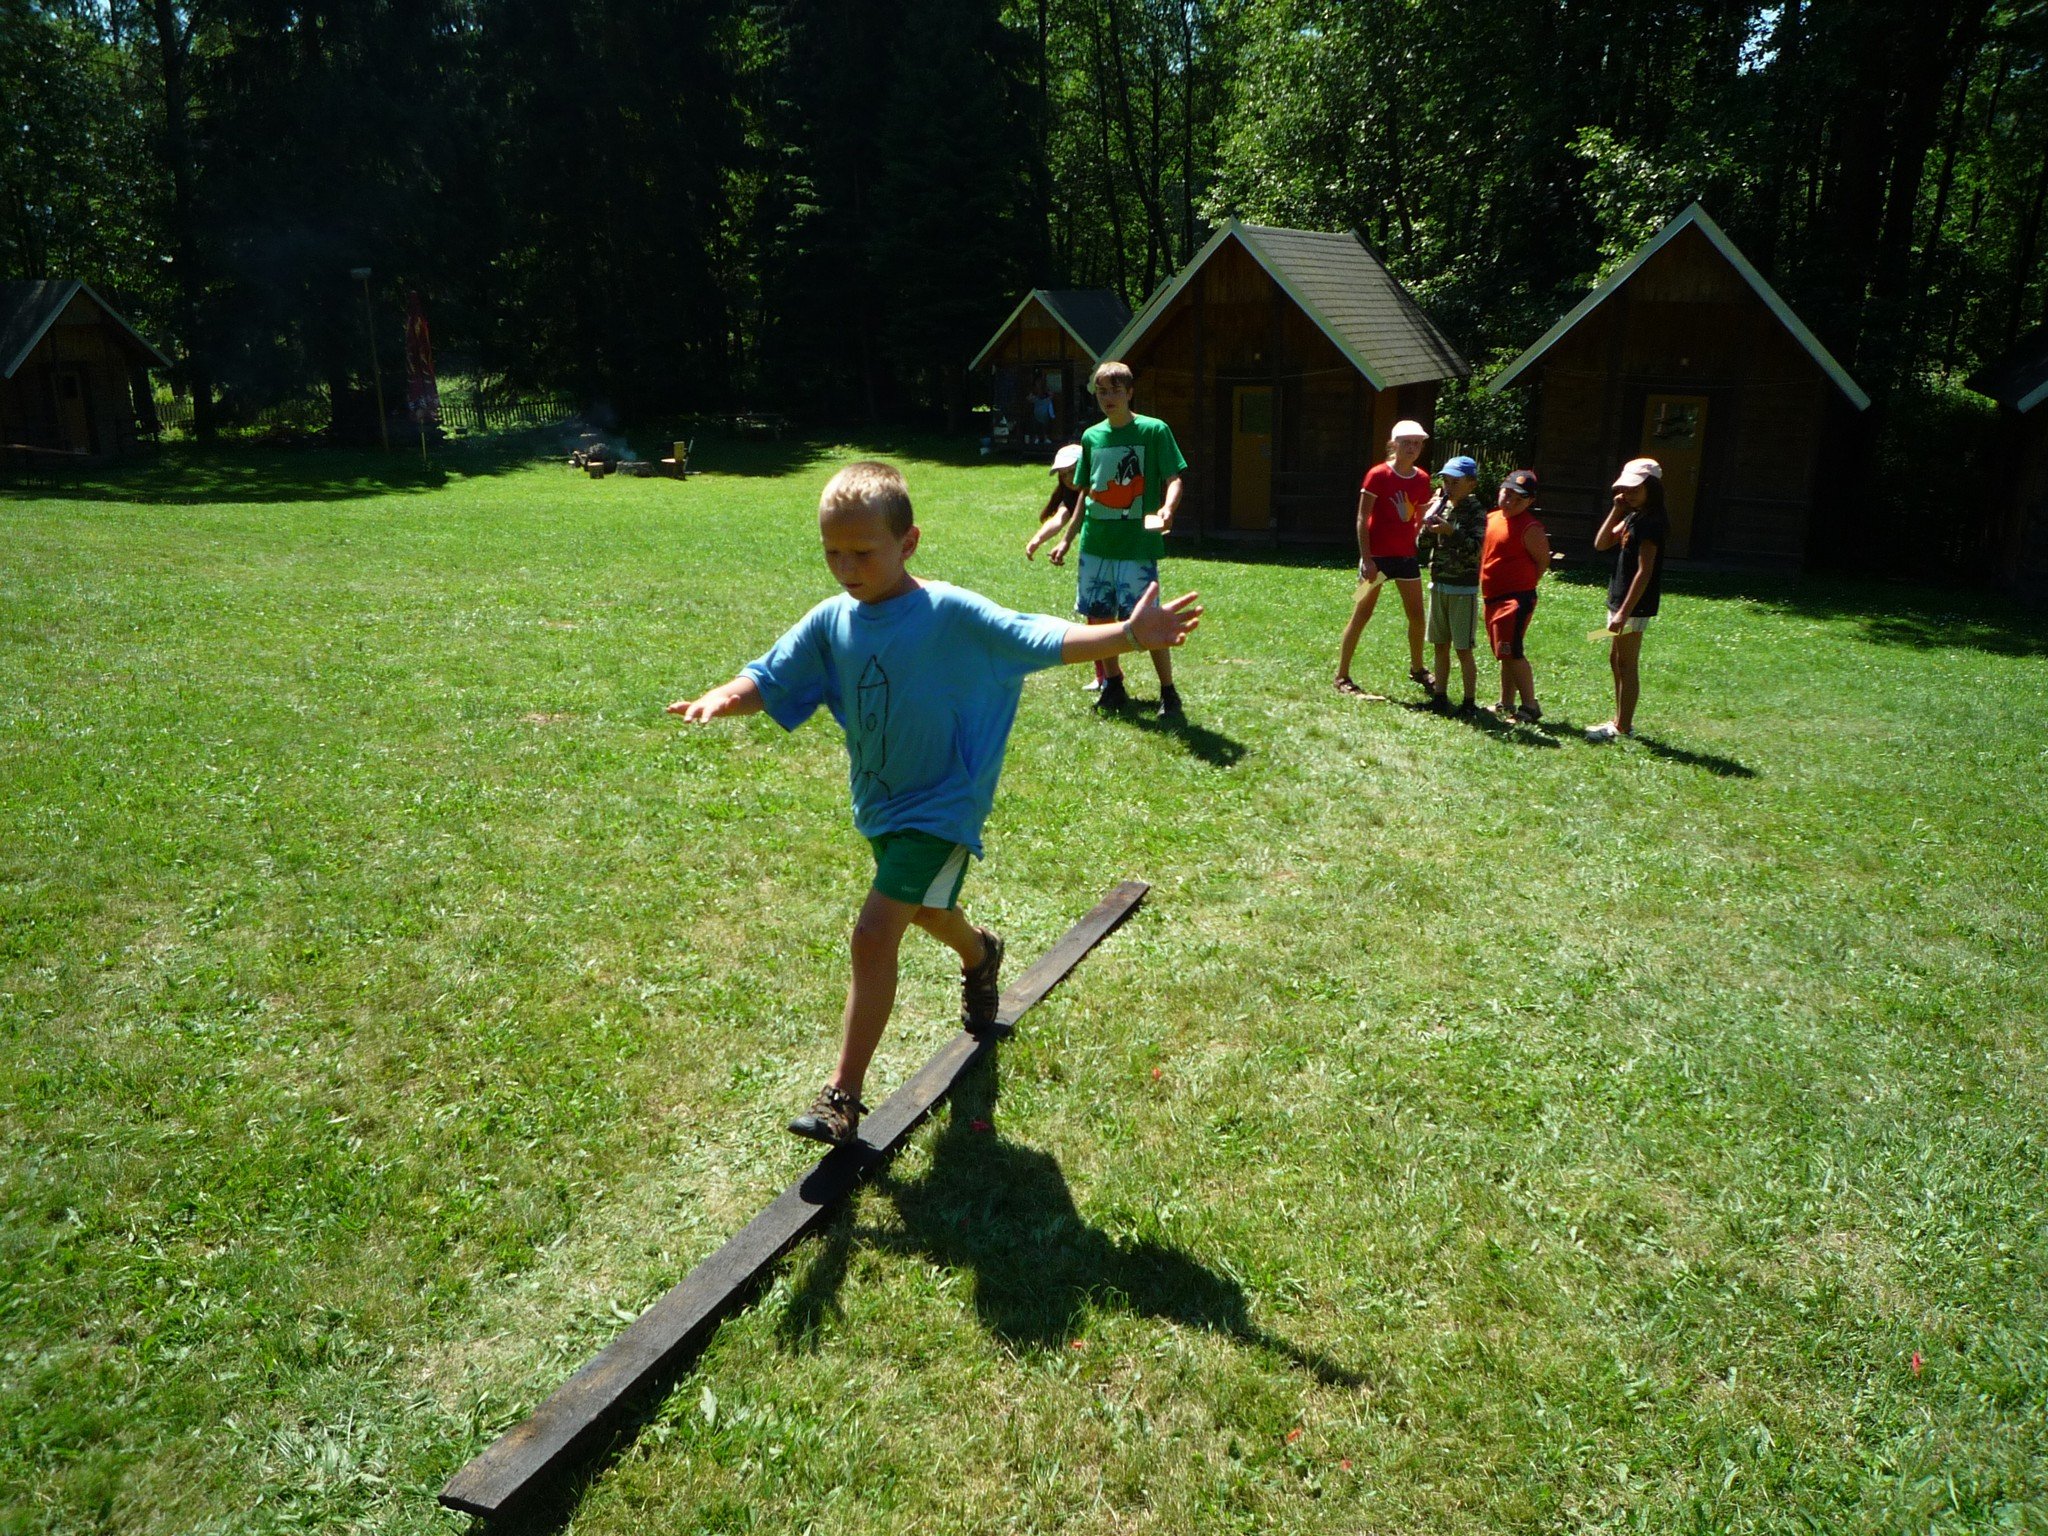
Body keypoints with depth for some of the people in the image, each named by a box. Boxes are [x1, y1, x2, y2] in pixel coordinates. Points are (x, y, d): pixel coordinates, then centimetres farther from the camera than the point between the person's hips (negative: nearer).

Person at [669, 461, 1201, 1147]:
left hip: (940, 807, -7)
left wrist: (1129, 635, -38)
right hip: (879, 805, 7)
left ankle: (843, 1096, -3)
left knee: (874, 935, -15)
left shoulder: (952, 614, -21)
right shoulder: (830, 621, -5)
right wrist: (724, 696, -22)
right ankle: (979, 952, 64)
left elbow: (1040, 640, -25)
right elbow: (769, 679, 0)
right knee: (926, 912, 29)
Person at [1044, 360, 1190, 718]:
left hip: (1137, 544, -6)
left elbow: (1174, 479, -10)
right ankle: (1113, 687, 26)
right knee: (1097, 617, 10)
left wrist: (1167, 509, -31)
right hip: (1095, 543, 6)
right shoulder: (1091, 437, 11)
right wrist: (1067, 540, 20)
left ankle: (1168, 693, 8)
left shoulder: (1154, 431, -5)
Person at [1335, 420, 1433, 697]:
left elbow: (1421, 519, 16)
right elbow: (1362, 519, -11)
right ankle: (1342, 676, 7)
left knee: (1417, 615, 11)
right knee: (1362, 615, -1)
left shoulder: (1422, 479, 6)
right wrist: (1366, 559, -16)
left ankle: (1417, 668, 31)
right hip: (1377, 555, -6)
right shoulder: (1378, 475, -10)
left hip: (1406, 554, 6)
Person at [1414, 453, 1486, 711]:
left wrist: (1451, 531, -29)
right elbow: (1421, 547, 4)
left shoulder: (1475, 512, -9)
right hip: (1439, 585, 6)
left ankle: (1469, 701, 3)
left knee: (1463, 649, -4)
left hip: (1463, 590, -6)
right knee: (1440, 645, 11)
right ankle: (1440, 694, 20)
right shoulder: (1439, 508, 7)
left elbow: (1476, 548, -20)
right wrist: (1428, 526, -12)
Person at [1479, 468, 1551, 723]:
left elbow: (1543, 561, -9)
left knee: (1512, 652, -13)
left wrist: (1521, 586, -4)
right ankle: (1506, 706, 23)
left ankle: (1530, 707, -7)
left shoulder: (1530, 528, -12)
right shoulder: (1492, 518, 11)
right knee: (1506, 654, 15)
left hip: (1516, 599, -9)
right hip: (1493, 598, 9)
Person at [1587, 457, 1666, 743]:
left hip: (1635, 605, -10)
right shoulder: (1632, 517, 11)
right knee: (1616, 661, 17)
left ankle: (1623, 727, 4)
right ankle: (1620, 720, 27)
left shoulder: (1650, 523, -18)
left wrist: (1625, 612, -24)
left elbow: (1644, 571, -22)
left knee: (1626, 665, -3)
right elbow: (1601, 544, 8)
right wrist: (1616, 511, 0)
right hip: (1619, 600, 10)